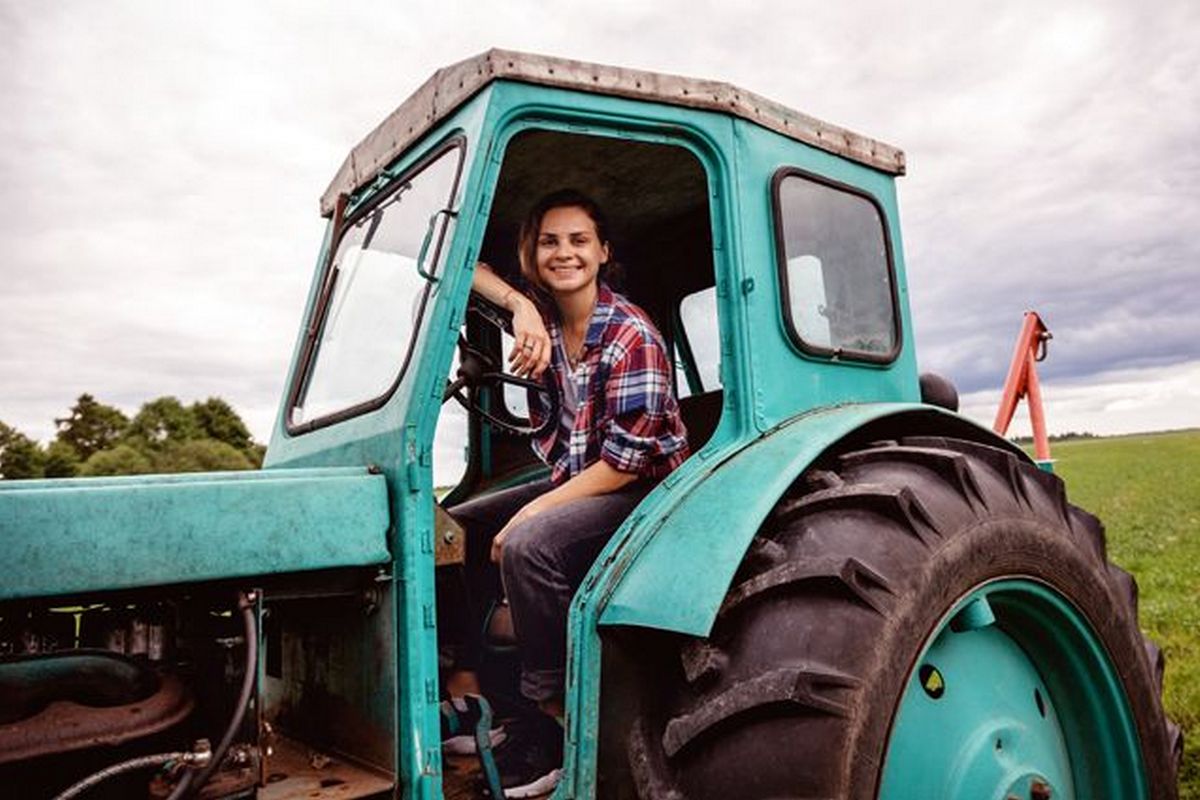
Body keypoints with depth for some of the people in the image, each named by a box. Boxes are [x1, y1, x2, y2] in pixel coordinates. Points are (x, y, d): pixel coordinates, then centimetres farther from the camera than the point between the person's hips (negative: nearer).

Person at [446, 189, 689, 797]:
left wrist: (525, 516, -22)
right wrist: (520, 305, -19)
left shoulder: (632, 337, -19)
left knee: (529, 546, -32)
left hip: (644, 492, -8)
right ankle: (468, 684, 5)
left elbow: (625, 462, -22)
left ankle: (551, 728, -17)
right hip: (573, 482, 8)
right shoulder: (541, 313, 1)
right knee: (456, 529, -2)